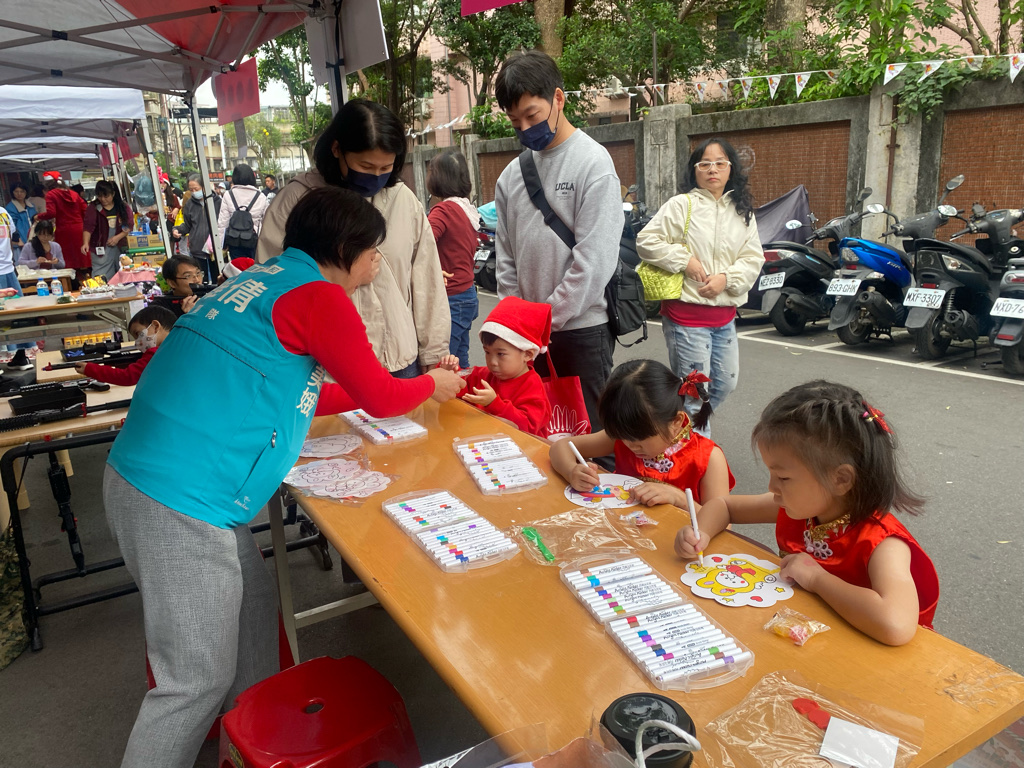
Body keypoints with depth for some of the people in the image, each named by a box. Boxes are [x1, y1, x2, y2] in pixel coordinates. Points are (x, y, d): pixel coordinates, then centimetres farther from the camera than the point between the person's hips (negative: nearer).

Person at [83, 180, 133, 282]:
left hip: (120, 248, 2)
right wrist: (86, 243, -26)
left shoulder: (123, 207, 5)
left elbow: (129, 225, 3)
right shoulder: (93, 209, -1)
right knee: (101, 278, -10)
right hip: (100, 249, -2)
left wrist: (118, 237, -11)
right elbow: (88, 227, -10)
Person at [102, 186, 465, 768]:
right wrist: (433, 384, 17)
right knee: (198, 681, 3)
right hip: (179, 502, -10)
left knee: (255, 600, 22)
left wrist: (404, 387, 26)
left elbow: (301, 396, 24)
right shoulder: (319, 295, -12)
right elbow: (380, 397, -4)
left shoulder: (268, 280, 15)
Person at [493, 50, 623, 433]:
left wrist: (548, 317, -12)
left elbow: (593, 258, -14)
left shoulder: (593, 161, -7)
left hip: (581, 326, -5)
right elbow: (505, 256, 12)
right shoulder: (512, 174, 10)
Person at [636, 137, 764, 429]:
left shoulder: (742, 212, 11)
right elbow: (646, 241, -10)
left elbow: (753, 258, 7)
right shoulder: (682, 205, -4)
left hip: (724, 313, 6)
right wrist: (685, 261, -15)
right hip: (687, 311, -6)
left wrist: (726, 278, -11)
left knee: (726, 382, 15)